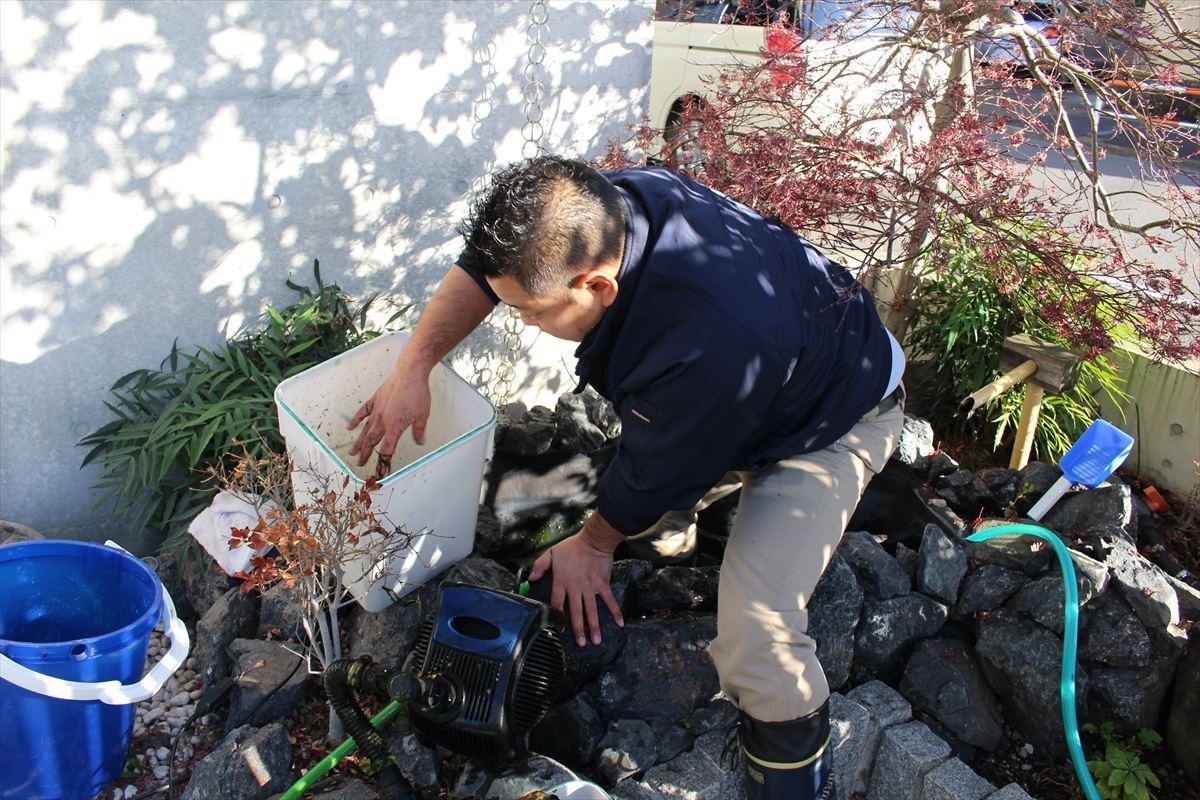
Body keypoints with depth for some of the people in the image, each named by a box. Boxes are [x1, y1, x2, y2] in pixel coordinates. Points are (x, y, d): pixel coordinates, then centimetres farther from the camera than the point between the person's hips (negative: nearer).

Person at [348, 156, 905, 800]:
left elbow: (653, 472, -24)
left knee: (755, 639, -19)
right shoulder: (605, 202, -23)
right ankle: (666, 533, 47)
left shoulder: (711, 349, -44)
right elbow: (484, 262, -5)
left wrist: (592, 543, -4)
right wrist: (414, 365, -12)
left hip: (831, 419, -7)